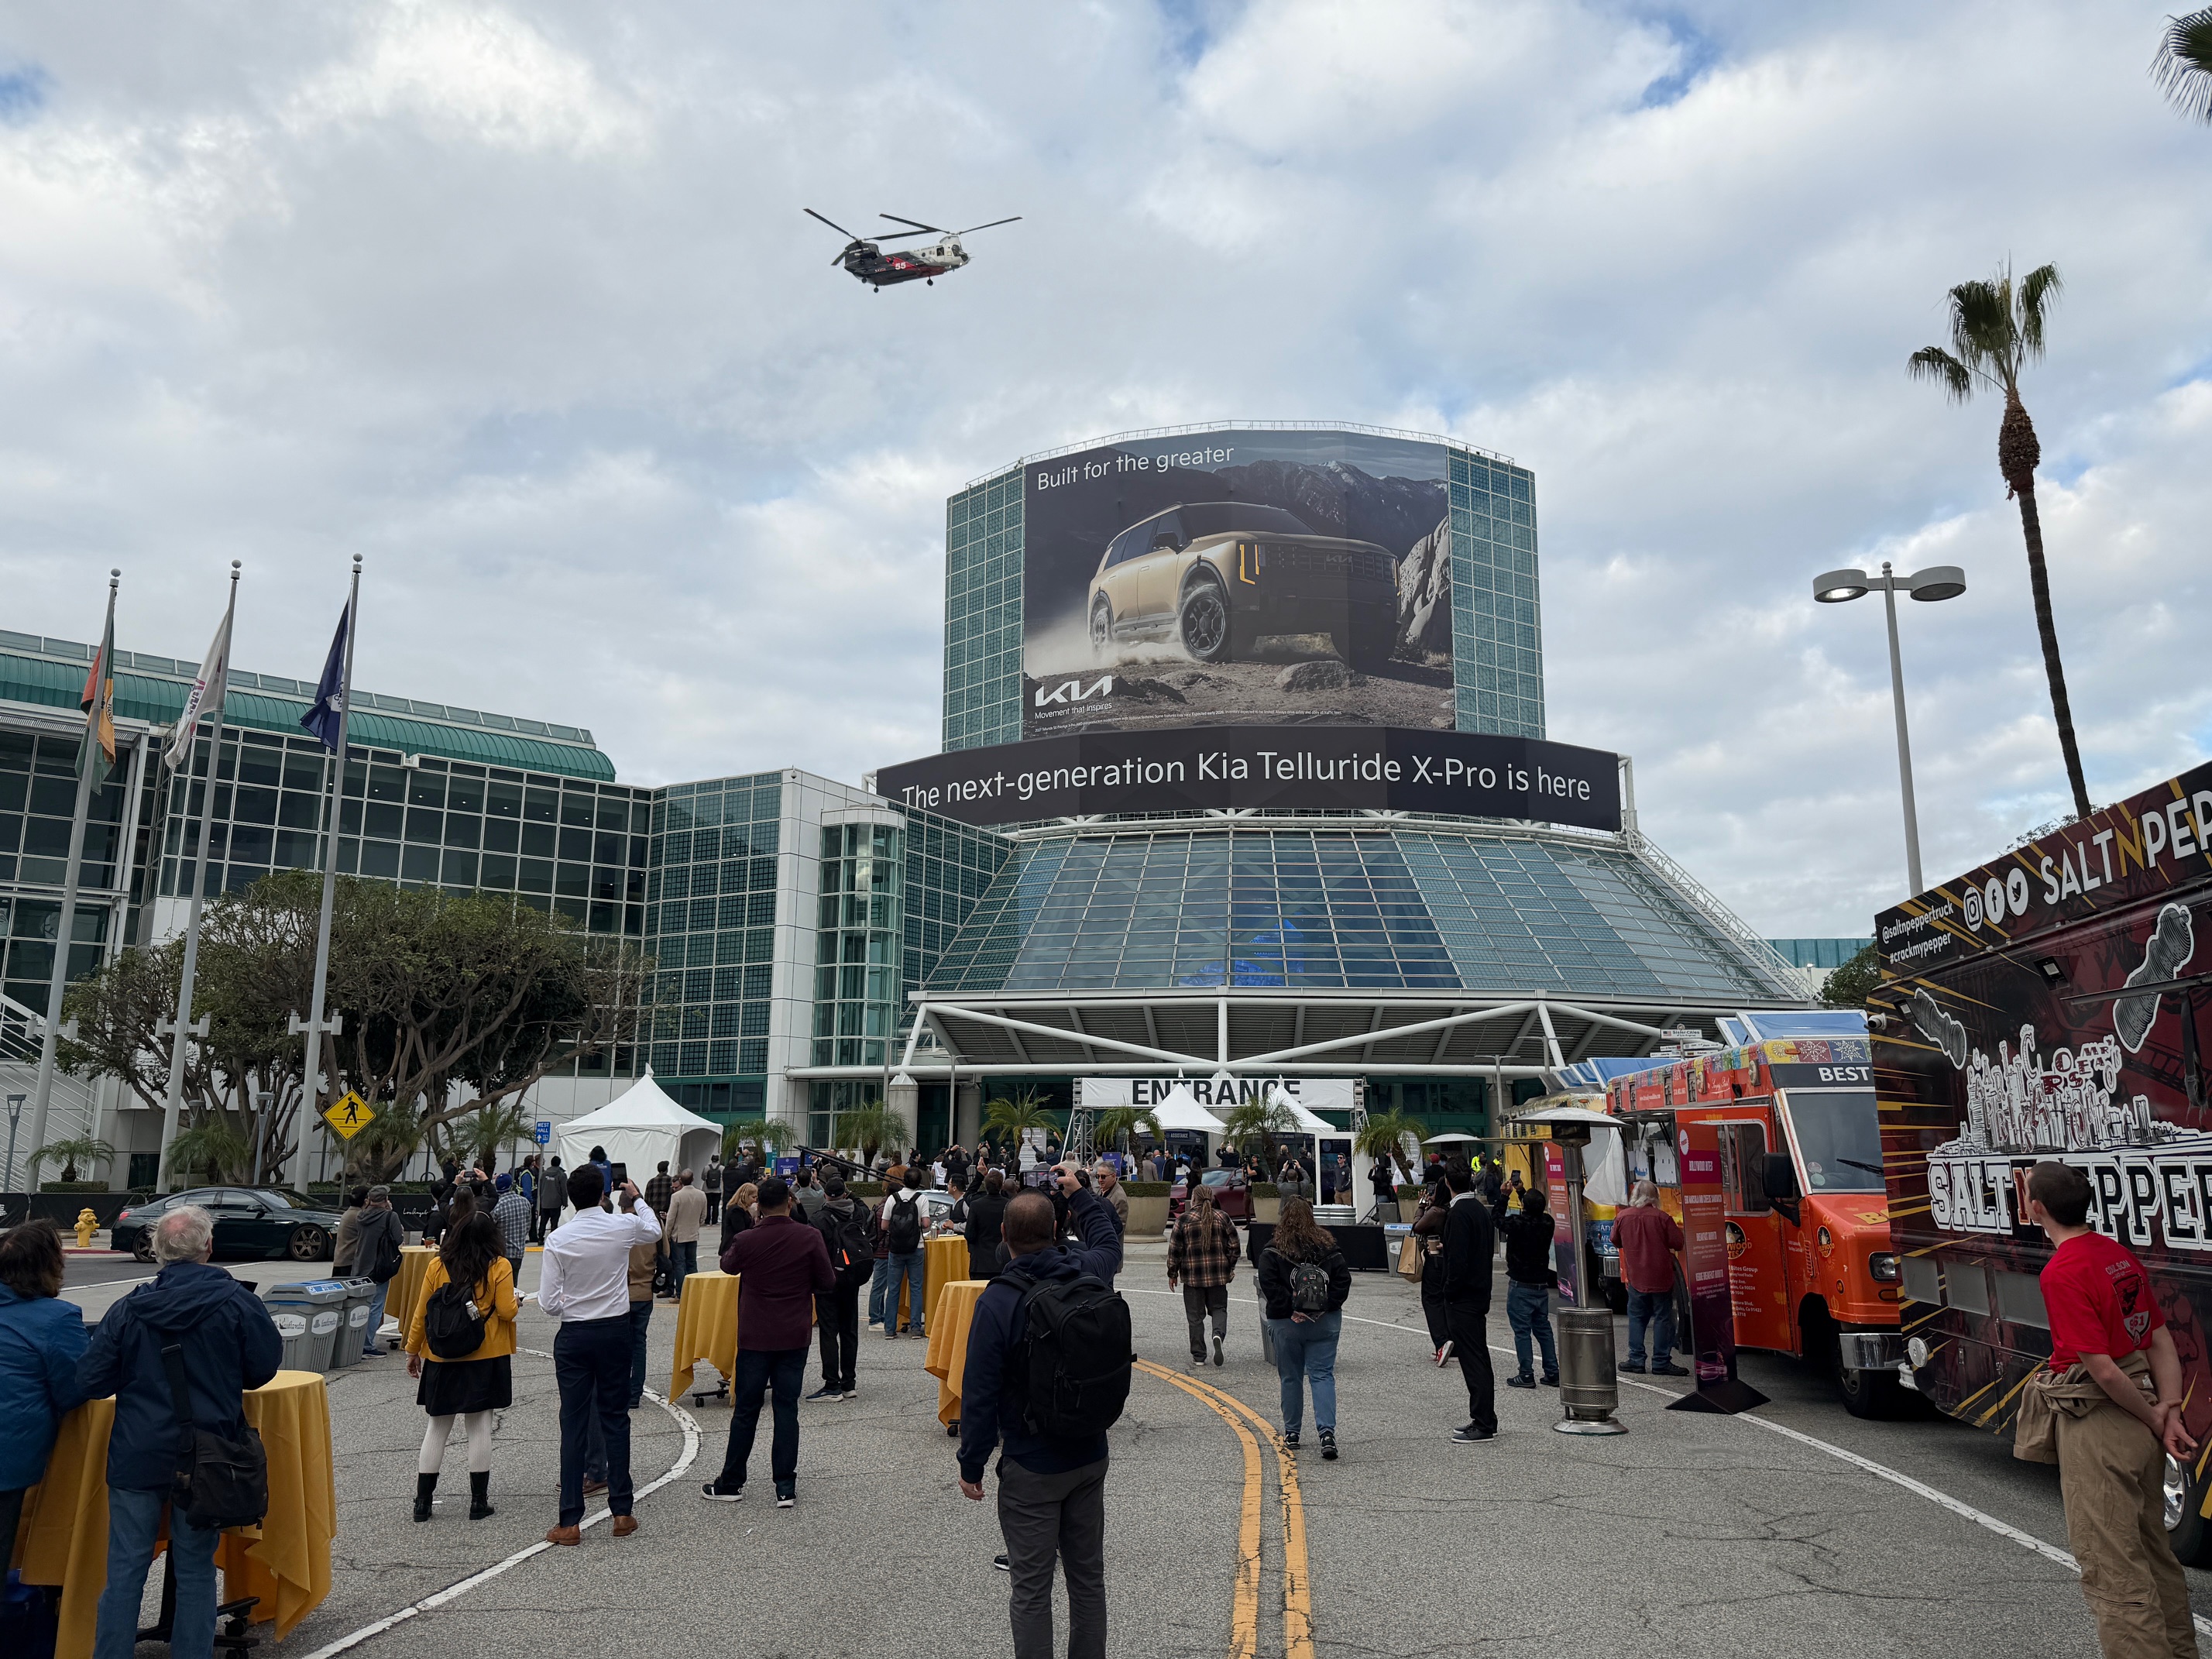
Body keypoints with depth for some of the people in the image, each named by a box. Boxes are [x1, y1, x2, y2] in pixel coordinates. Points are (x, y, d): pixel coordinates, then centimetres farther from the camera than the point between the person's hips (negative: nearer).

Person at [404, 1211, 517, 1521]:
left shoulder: (437, 1266, 0)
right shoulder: (499, 1266, -7)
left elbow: (421, 1313, 3)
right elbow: (507, 1311, -11)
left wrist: (413, 1350, 13)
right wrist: (516, 1303, 11)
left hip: (442, 1359, 2)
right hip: (486, 1358, -2)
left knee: (437, 1428, 12)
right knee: (480, 1426, 4)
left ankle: (422, 1501, 14)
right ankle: (479, 1501, 8)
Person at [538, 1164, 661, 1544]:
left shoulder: (558, 1240, -11)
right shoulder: (624, 1226, -7)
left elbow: (548, 1303, -10)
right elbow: (654, 1231, 18)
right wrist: (636, 1198, 33)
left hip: (574, 1335, -1)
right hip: (615, 1330, 1)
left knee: (574, 1425, 4)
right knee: (616, 1419, 11)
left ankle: (570, 1522, 6)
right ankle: (622, 1511, 15)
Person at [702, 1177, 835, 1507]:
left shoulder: (746, 1240, -10)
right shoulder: (810, 1237, -11)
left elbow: (727, 1265, 12)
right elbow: (828, 1283, -4)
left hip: (754, 1337, 0)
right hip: (793, 1337, 0)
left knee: (745, 1409, 10)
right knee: (787, 1409, 6)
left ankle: (731, 1483, 21)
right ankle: (785, 1488, 8)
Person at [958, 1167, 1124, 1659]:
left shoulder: (997, 1301, -20)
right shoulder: (1088, 1273, -6)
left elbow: (980, 1393, -17)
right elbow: (1109, 1240, 20)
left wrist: (971, 1465, -6)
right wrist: (1079, 1193, 30)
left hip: (1031, 1468, -5)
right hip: (1090, 1455, 5)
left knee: (1031, 1588, 6)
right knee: (1088, 1576, 18)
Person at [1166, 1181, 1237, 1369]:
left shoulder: (1185, 1220, -5)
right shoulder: (1222, 1218, 1)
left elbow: (1175, 1249, -4)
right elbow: (1233, 1245, 5)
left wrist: (1172, 1274, 6)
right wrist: (1230, 1268, 18)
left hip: (1192, 1276, -2)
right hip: (1218, 1275, 2)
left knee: (1195, 1315, 7)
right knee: (1219, 1308, 14)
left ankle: (1198, 1357, 9)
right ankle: (1218, 1334, -15)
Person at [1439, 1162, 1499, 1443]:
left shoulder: (1459, 1213, -18)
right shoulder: (1482, 1209, 11)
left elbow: (1458, 1259, -22)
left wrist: (1450, 1293, -14)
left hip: (1462, 1297, -10)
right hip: (1480, 1293, 10)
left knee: (1473, 1362, -6)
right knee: (1479, 1359, 15)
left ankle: (1483, 1425, -3)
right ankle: (1484, 1422, 22)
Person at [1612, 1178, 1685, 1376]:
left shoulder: (1622, 1217, -3)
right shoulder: (1662, 1217, -13)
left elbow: (1616, 1242, 10)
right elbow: (1678, 1243, -9)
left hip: (1635, 1278, 2)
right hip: (1661, 1278, -2)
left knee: (1637, 1318, 12)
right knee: (1663, 1318, 5)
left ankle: (1636, 1360, 12)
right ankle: (1661, 1363, 6)